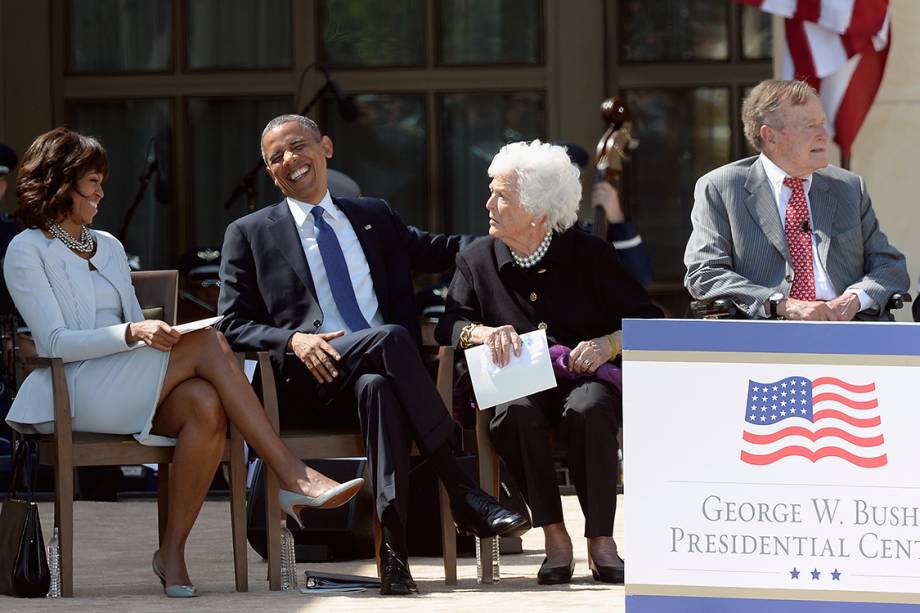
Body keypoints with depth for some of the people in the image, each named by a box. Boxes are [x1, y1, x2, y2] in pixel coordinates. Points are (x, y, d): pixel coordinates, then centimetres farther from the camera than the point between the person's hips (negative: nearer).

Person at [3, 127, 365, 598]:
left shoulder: (108, 247, 26)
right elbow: (54, 342, -8)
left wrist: (160, 334, 0)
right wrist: (132, 333, -21)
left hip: (132, 392, 6)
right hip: (79, 392, -6)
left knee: (206, 405, -30)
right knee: (208, 344, -26)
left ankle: (173, 551, -27)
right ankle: (293, 477, -31)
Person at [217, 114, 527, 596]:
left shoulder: (374, 218, 25)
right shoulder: (249, 234, 15)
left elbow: (437, 252, 30)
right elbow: (234, 325, 8)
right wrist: (292, 340, -13)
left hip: (379, 370, 2)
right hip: (309, 381, -2)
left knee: (377, 387, -37)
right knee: (389, 337, -33)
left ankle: (392, 547, -45)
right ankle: (461, 493, -33)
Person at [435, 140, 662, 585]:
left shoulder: (589, 255, 3)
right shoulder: (477, 260, 11)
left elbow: (647, 320, 3)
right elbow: (449, 326, -1)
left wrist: (607, 344, -16)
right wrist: (485, 333, -22)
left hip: (584, 377, -1)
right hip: (518, 384, 2)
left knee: (587, 410, -38)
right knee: (516, 414, -36)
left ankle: (601, 540, -27)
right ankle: (554, 536, -25)